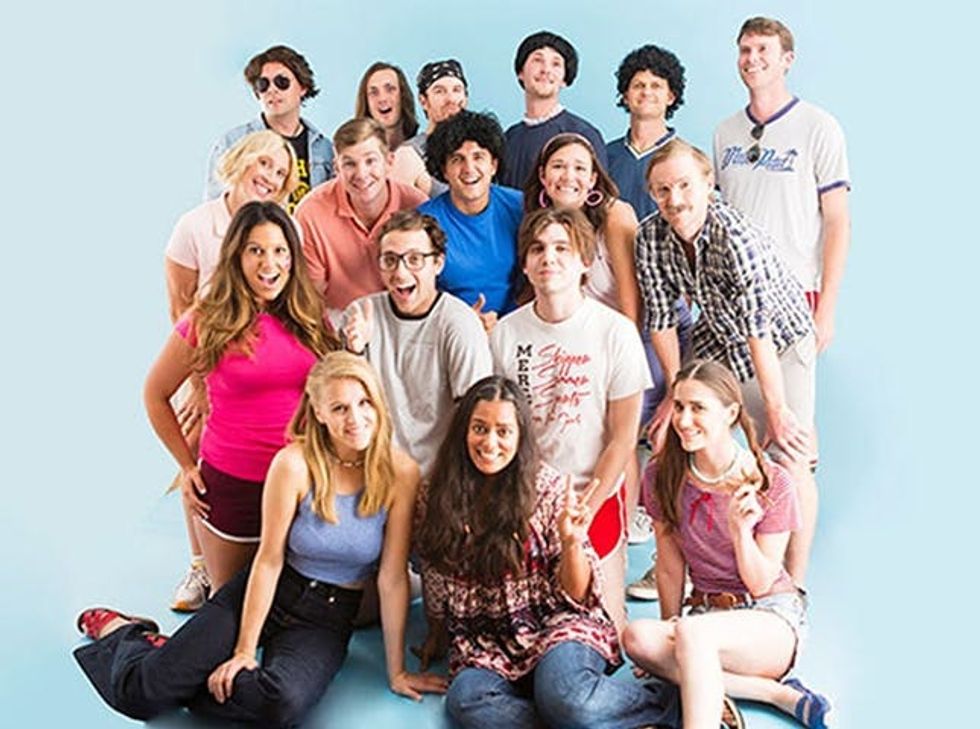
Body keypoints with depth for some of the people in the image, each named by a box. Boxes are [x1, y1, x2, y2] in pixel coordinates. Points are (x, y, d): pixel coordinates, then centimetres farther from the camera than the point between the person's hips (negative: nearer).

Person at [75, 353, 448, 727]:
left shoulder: (400, 473, -15)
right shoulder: (295, 464, -17)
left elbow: (392, 578, -10)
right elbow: (269, 560, -12)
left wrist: (396, 671, -7)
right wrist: (244, 650, -11)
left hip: (327, 620, 1)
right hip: (266, 595, -1)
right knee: (140, 695, -8)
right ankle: (119, 632, 28)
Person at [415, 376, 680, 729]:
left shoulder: (548, 487, -6)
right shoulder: (436, 497, 2)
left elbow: (577, 593, -4)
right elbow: (435, 581, 19)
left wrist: (571, 543, -22)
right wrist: (436, 636, 27)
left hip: (557, 624, -3)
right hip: (485, 643, 3)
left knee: (562, 692, -36)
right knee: (466, 699, -32)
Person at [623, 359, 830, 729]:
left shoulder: (771, 483, -11)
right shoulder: (662, 476, -2)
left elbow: (760, 584, -9)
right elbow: (670, 567, 5)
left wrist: (741, 532, -25)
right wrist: (670, 637, 6)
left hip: (772, 617, -4)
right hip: (707, 612, 5)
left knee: (693, 633, -37)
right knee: (638, 638, -30)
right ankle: (777, 693, -22)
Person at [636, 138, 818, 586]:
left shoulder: (736, 236, -33)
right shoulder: (650, 238, -16)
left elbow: (759, 329, -33)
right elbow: (661, 319, -7)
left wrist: (777, 409, -31)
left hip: (781, 343, -5)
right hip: (717, 343, 5)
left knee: (789, 461, -12)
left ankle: (795, 584, -1)